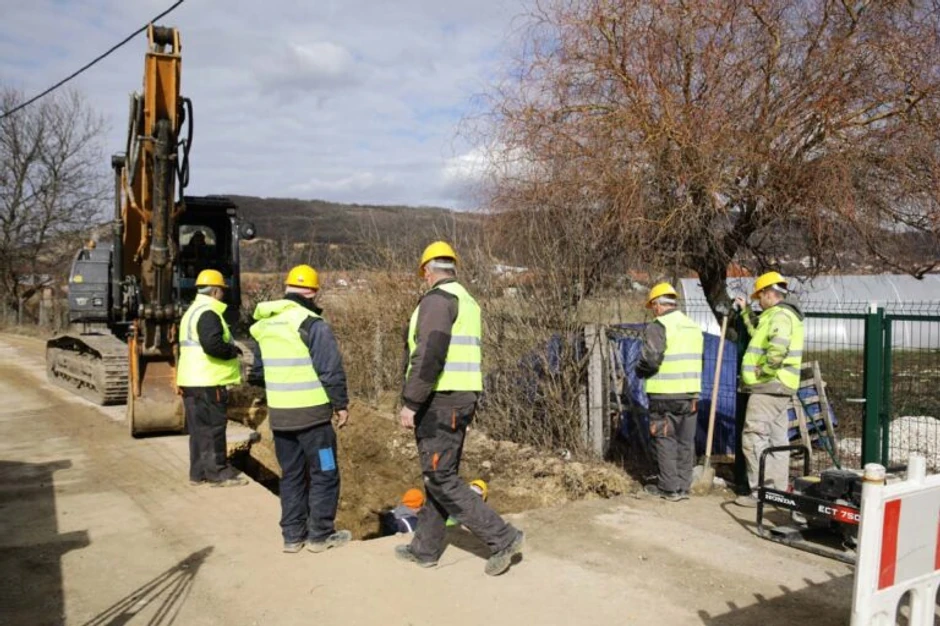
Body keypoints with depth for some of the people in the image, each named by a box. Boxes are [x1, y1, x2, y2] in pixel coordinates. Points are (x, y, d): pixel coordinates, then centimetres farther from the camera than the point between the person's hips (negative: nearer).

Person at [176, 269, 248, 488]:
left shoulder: (192, 311, 19)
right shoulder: (208, 314, -15)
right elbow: (212, 344, -28)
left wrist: (228, 349, 18)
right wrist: (233, 350, -11)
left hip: (191, 381, 10)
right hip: (207, 383, -10)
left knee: (199, 428, 14)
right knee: (213, 428, -3)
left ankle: (198, 473, 19)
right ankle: (217, 472, 3)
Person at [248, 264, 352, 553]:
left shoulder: (264, 326, 8)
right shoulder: (313, 324, -14)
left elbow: (258, 371, 18)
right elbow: (331, 370, -15)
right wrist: (341, 404, -4)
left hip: (278, 414, 7)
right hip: (312, 413, -6)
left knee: (291, 475, 16)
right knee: (324, 474, 6)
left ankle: (293, 535, 21)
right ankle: (320, 535, 11)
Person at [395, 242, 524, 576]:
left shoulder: (438, 299, -12)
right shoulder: (469, 302, 17)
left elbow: (429, 356, -22)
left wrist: (410, 403, -19)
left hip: (439, 401, -10)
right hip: (464, 398, 10)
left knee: (441, 479, -5)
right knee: (439, 474, 15)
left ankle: (503, 538, -4)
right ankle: (425, 548, 24)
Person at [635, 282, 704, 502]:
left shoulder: (658, 326, -11)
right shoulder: (694, 327, 13)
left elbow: (651, 359, -19)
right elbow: (696, 359, 13)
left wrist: (640, 371, 0)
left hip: (665, 393, -6)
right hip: (691, 393, 7)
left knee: (665, 440, 3)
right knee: (686, 441, 12)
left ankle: (669, 488, 6)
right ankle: (683, 486, 17)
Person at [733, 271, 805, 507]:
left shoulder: (779, 315, -14)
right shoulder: (786, 314, 20)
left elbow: (778, 348, -31)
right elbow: (759, 334, 34)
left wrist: (763, 371, -21)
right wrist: (745, 311, 34)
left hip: (767, 387, -11)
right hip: (780, 388, 11)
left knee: (754, 439, -7)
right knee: (778, 440, 13)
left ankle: (760, 493, -5)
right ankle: (779, 489, 20)